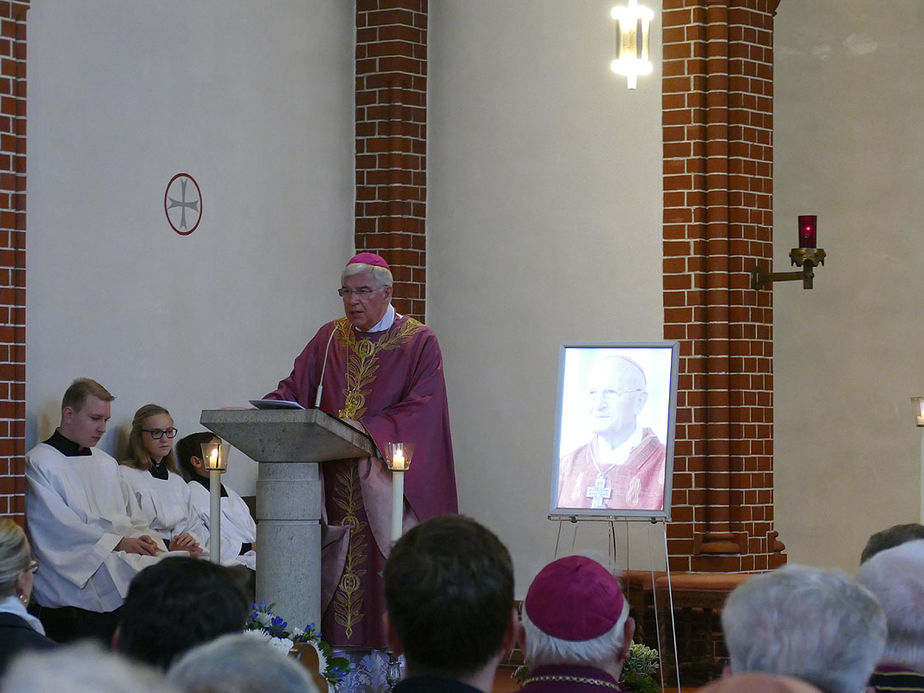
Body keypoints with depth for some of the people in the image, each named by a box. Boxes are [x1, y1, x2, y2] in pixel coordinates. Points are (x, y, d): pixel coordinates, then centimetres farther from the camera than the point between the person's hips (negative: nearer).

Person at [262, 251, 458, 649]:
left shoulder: (419, 343, 0)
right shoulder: (330, 339, 14)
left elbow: (422, 409, -10)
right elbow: (294, 389, 9)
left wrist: (368, 428, -22)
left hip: (390, 479, -3)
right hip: (336, 480, 4)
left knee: (386, 572, -9)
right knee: (336, 579, -2)